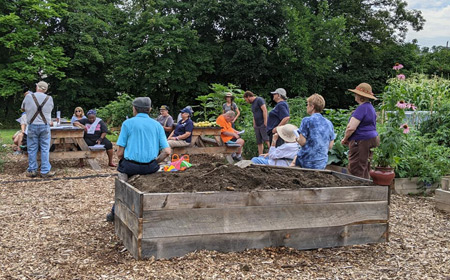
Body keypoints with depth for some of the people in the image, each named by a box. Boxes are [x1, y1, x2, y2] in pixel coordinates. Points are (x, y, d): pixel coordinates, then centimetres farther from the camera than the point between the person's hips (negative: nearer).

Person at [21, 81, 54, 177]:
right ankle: (45, 171, 4)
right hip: (45, 126, 0)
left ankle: (32, 170, 13)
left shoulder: (29, 96, -5)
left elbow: (23, 108, 8)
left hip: (32, 126, 0)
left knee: (32, 149, 8)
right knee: (45, 149, 4)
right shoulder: (49, 98, -3)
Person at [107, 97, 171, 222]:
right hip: (150, 167, 2)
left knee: (122, 172, 25)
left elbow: (120, 153, -2)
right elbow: (167, 151, 0)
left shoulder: (128, 123, 1)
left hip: (130, 165, -2)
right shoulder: (157, 125, 9)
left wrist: (122, 162, 17)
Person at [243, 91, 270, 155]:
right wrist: (254, 125, 15)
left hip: (263, 125, -9)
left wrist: (265, 123, -19)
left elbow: (265, 110, -14)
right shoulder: (253, 104, 21)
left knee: (267, 140, -16)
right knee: (259, 143, 6)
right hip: (257, 126, 9)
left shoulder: (259, 100, -5)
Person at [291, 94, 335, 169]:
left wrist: (297, 139, 7)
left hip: (307, 161, -5)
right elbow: (330, 146, 9)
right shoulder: (329, 123, 6)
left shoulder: (307, 121, -11)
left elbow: (302, 142, -15)